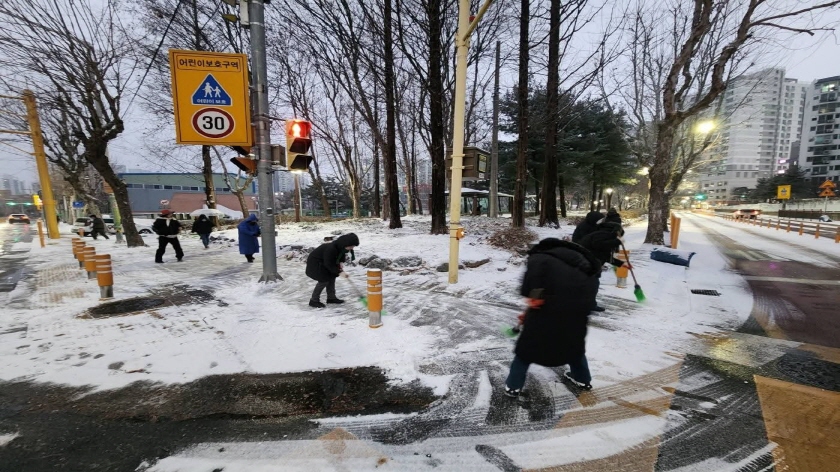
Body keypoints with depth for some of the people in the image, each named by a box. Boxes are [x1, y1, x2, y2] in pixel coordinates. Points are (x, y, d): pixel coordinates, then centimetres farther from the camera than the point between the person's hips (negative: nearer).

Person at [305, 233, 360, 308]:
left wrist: (341, 262, -11)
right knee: (324, 280, -11)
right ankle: (313, 300, 1)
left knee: (332, 277, 8)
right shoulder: (331, 248, -39)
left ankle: (331, 297, 20)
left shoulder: (342, 246, -14)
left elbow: (342, 254, 8)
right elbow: (328, 264, -31)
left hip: (326, 261, 9)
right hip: (315, 262, -9)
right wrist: (339, 272, -28)